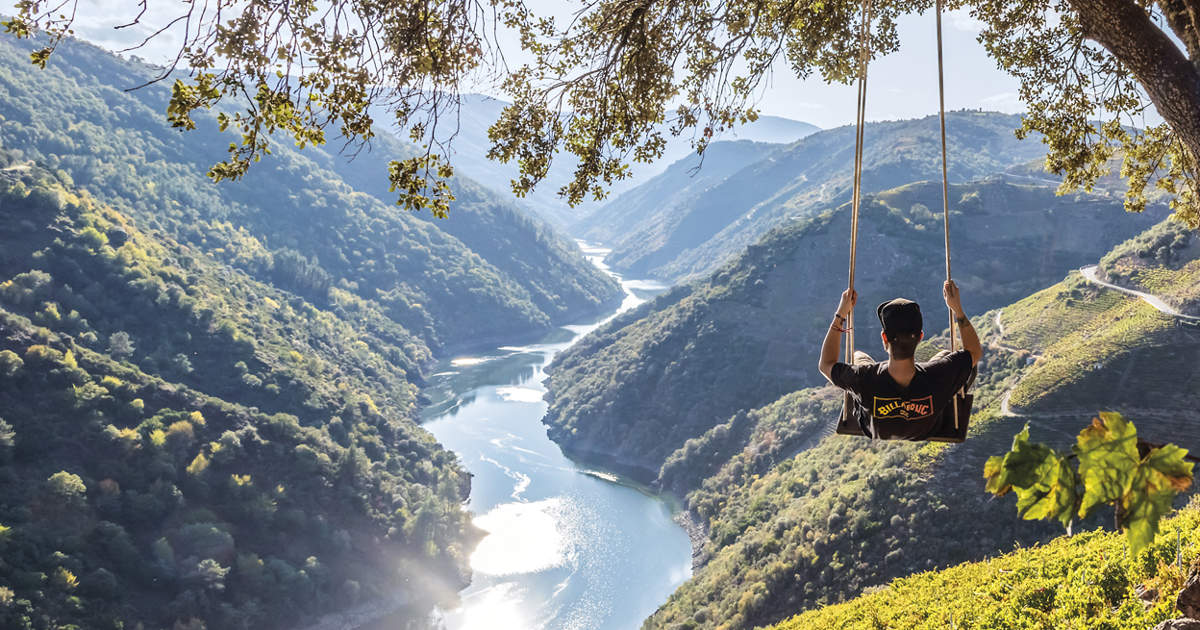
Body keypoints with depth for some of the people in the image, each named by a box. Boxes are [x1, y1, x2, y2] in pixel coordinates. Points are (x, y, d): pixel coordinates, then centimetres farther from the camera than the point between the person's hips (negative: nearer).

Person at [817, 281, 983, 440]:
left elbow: (826, 364, -21)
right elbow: (975, 351, -21)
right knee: (946, 354, 17)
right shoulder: (937, 378, -42)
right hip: (928, 434, 0)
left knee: (858, 356, 21)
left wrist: (840, 315, -23)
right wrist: (957, 309, -22)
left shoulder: (863, 380, -44)